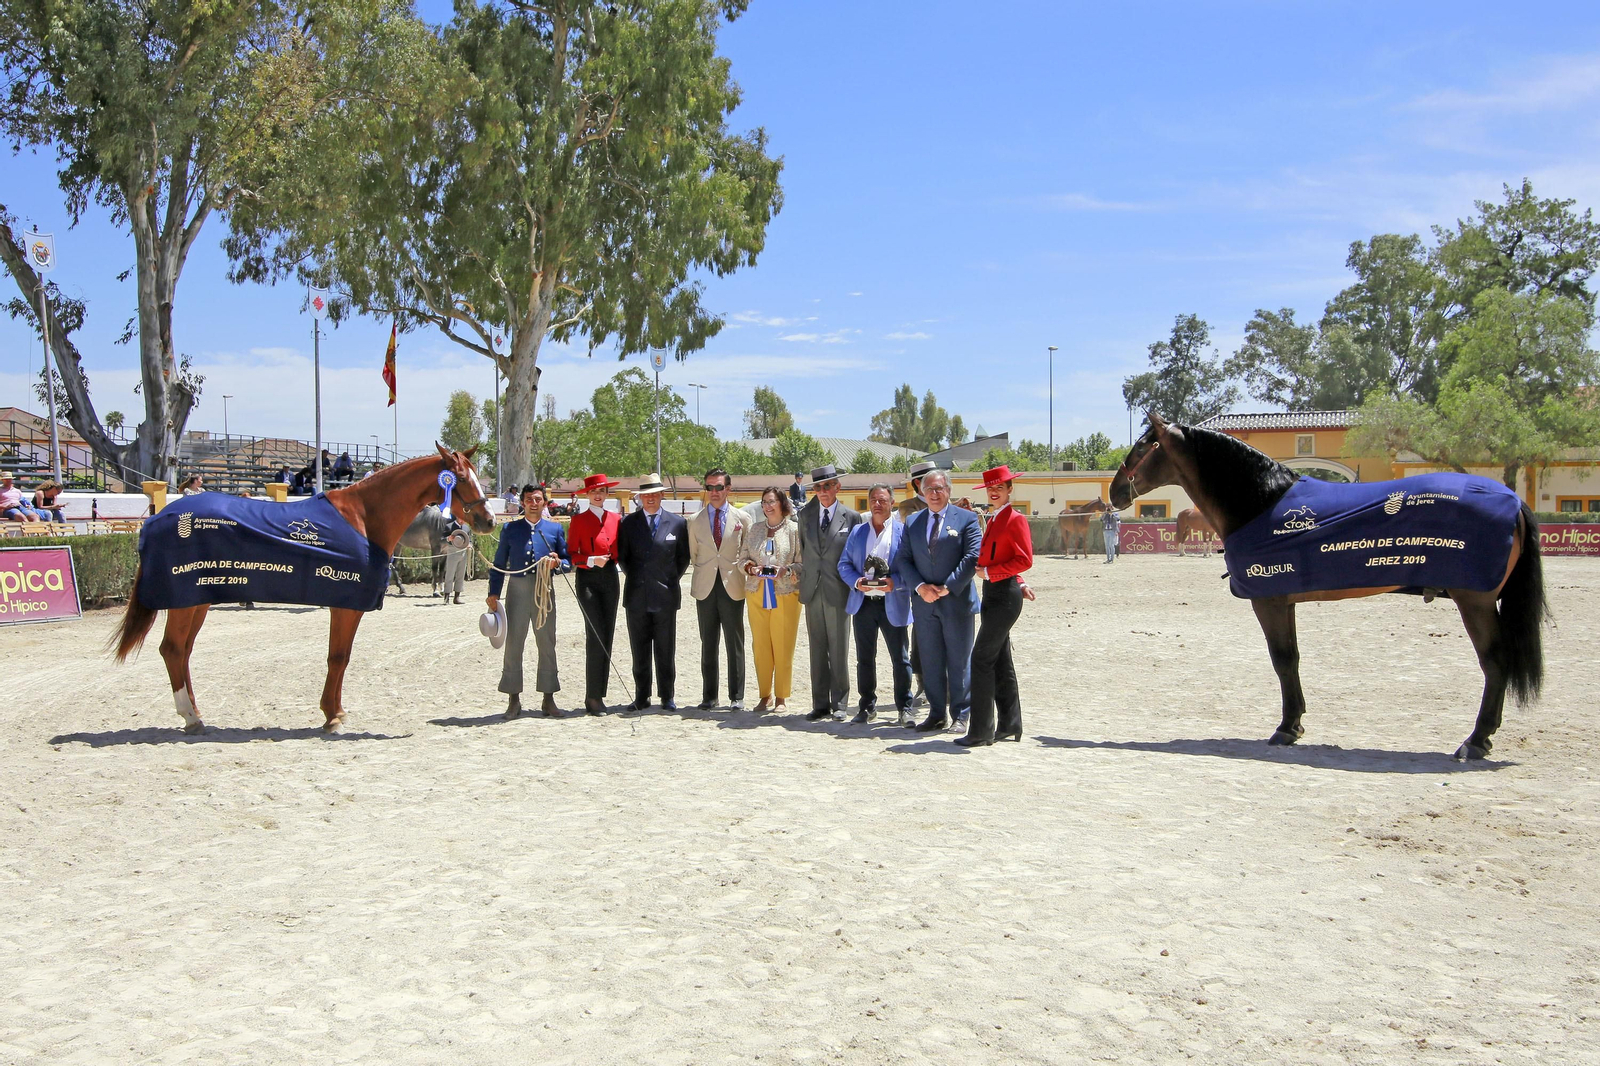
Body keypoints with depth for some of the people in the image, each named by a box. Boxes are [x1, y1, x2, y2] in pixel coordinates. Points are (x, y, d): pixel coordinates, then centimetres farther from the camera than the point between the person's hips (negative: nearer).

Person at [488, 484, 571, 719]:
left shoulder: (555, 529, 10)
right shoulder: (509, 529, 9)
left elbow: (568, 562, 11)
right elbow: (499, 564, 8)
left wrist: (557, 563, -12)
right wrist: (494, 593, -1)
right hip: (517, 591, 0)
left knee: (547, 645, 4)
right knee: (513, 644, 1)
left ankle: (548, 698, 12)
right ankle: (514, 699, 9)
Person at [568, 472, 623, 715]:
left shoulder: (616, 519, 12)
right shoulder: (578, 520, 2)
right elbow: (572, 554, -1)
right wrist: (592, 560, -16)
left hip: (610, 578, 4)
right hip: (588, 578, -4)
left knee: (607, 636, 3)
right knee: (595, 635, -12)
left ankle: (599, 695, 10)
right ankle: (592, 697, -9)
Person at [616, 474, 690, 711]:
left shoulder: (677, 523, 4)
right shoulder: (628, 523, 6)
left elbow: (683, 557, 11)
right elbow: (622, 557, 13)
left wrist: (672, 580, 6)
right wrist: (635, 578, 8)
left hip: (665, 596, -1)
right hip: (637, 596, 1)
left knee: (666, 651, 3)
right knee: (639, 652, 5)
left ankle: (667, 696, 11)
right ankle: (641, 696, 12)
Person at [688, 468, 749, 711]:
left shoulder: (742, 518, 4)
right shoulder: (695, 521, 7)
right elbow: (693, 554, 15)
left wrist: (742, 567, 0)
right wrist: (705, 571, 9)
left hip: (732, 588, -1)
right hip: (705, 589, 1)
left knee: (735, 645, 1)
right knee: (708, 645, 6)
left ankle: (737, 697, 7)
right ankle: (709, 696, 13)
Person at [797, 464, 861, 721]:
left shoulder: (851, 518, 0)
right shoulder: (805, 515, 10)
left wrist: (853, 586, -2)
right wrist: (804, 575, 8)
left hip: (838, 592, -3)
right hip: (812, 591, 3)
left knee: (839, 651, 2)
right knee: (817, 651, 6)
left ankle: (838, 704, 10)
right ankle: (820, 704, 11)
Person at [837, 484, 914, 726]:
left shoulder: (903, 531, 1)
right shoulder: (857, 531, 13)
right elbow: (844, 564, 9)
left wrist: (894, 583, -19)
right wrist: (857, 581, -10)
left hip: (893, 604, -3)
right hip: (863, 603, 3)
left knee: (900, 658, 1)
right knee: (865, 658, 10)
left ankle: (904, 708, 10)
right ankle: (867, 706, 20)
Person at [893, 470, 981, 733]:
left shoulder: (966, 519, 0)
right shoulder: (912, 523, 12)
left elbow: (973, 556, -8)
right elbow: (903, 560, 8)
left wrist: (948, 587, -14)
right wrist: (920, 587, -9)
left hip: (956, 601, -4)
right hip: (924, 603, 4)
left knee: (959, 662, 1)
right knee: (931, 662, 7)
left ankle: (960, 715, 9)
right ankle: (937, 715, 14)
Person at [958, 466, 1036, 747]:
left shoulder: (1016, 519, -11)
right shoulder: (993, 521, 16)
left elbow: (1024, 560, -18)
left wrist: (988, 572, -17)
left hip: (1004, 595, -9)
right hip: (993, 594, 9)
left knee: (982, 658, -11)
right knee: (1000, 660, 12)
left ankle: (981, 732, -8)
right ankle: (1010, 726, 20)